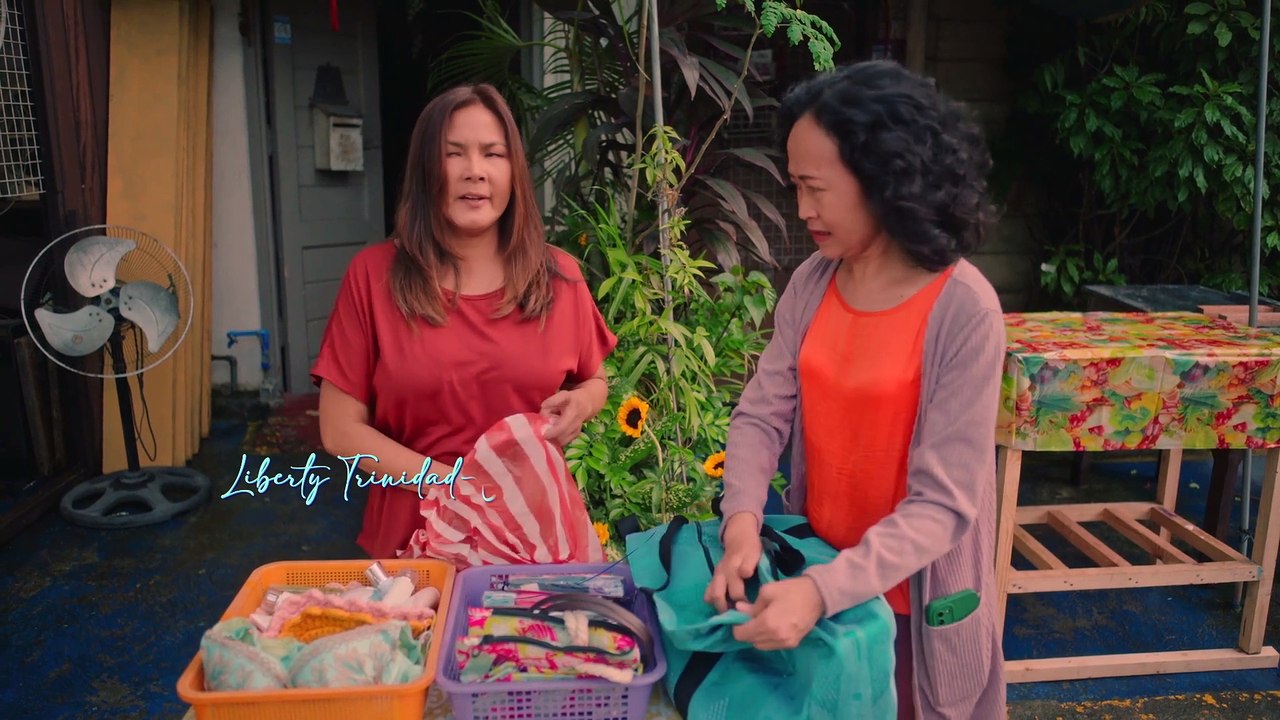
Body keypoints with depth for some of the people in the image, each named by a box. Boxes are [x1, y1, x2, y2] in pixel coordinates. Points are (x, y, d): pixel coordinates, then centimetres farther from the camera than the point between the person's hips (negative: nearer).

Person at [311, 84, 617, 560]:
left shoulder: (558, 276, -2)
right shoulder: (373, 274, -7)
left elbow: (595, 381, 14)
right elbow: (341, 431, -6)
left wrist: (579, 404, -10)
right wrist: (451, 483, -18)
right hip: (416, 535, -1)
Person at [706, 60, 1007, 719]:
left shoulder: (964, 310, -21)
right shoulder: (811, 282, -5)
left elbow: (943, 504, -22)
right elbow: (761, 415, -6)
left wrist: (824, 589, -32)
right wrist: (741, 522, -23)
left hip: (910, 596, -4)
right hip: (814, 572, 5)